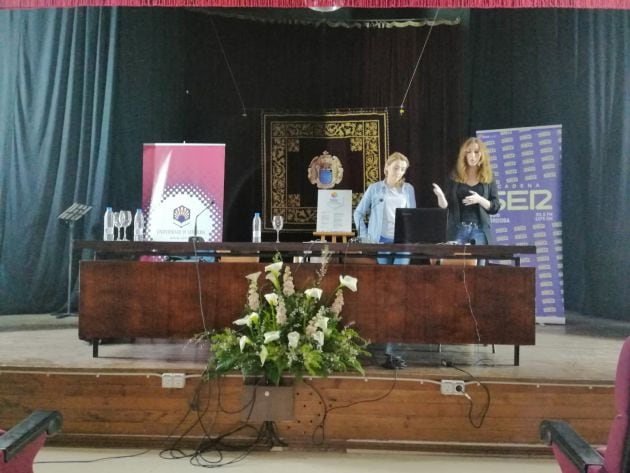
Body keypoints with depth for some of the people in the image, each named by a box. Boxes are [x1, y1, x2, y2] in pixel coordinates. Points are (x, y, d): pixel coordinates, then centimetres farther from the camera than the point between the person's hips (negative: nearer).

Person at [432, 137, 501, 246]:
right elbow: (445, 205, 6)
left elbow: (495, 207, 3)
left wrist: (480, 200, -15)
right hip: (458, 229, 0)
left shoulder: (488, 178, 6)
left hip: (479, 230, 0)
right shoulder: (455, 177, 6)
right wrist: (440, 195, -16)